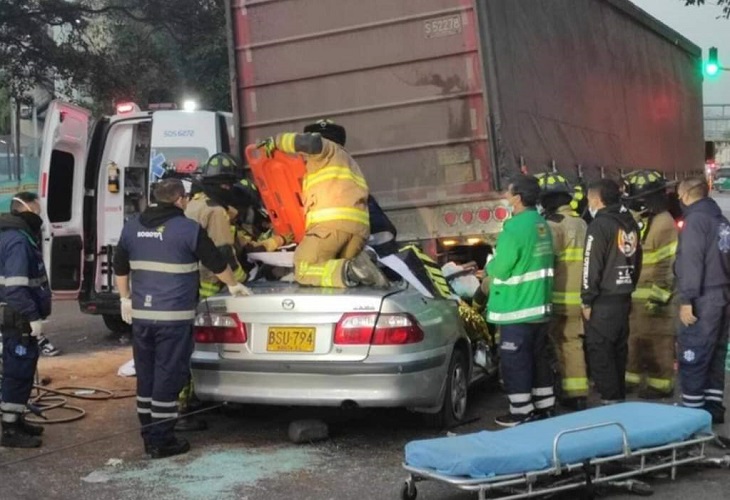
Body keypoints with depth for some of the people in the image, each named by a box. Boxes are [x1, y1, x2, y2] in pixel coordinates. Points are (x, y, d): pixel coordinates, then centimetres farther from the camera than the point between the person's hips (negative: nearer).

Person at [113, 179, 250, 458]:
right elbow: (217, 263, 1)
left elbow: (120, 267, 20)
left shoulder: (132, 227, 11)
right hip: (174, 317, -6)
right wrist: (234, 285, 18)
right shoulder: (188, 229, -7)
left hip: (141, 314, 6)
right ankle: (161, 441, 4)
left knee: (146, 377, 13)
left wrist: (126, 299, 29)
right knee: (167, 377, -1)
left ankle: (149, 436, 21)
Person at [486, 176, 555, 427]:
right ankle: (544, 406, 23)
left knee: (514, 361, -1)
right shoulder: (542, 224, 9)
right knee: (539, 356, 15)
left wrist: (488, 266, 3)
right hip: (540, 304, 9)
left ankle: (521, 412, 3)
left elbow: (500, 269, -19)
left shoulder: (515, 228, -20)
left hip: (517, 308, -9)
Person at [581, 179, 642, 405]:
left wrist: (587, 300, -11)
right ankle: (620, 397, 21)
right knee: (618, 351, 14)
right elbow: (637, 260, 16)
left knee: (600, 353, -3)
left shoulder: (600, 225, -13)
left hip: (603, 301, -8)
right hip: (624, 298, 8)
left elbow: (592, 265, -16)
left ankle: (611, 400, -3)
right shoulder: (630, 223, 11)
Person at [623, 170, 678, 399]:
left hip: (653, 297, -10)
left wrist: (660, 295, -21)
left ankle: (661, 384, 5)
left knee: (658, 341, -2)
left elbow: (671, 265, -19)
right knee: (635, 337, 16)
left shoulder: (663, 224, -16)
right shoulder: (640, 222, 14)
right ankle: (632, 378, 27)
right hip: (636, 296, 10)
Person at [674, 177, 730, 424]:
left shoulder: (695, 220, -10)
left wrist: (687, 299, -19)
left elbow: (691, 262, -18)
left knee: (692, 357, -4)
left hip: (704, 299, -9)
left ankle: (693, 410, -2)